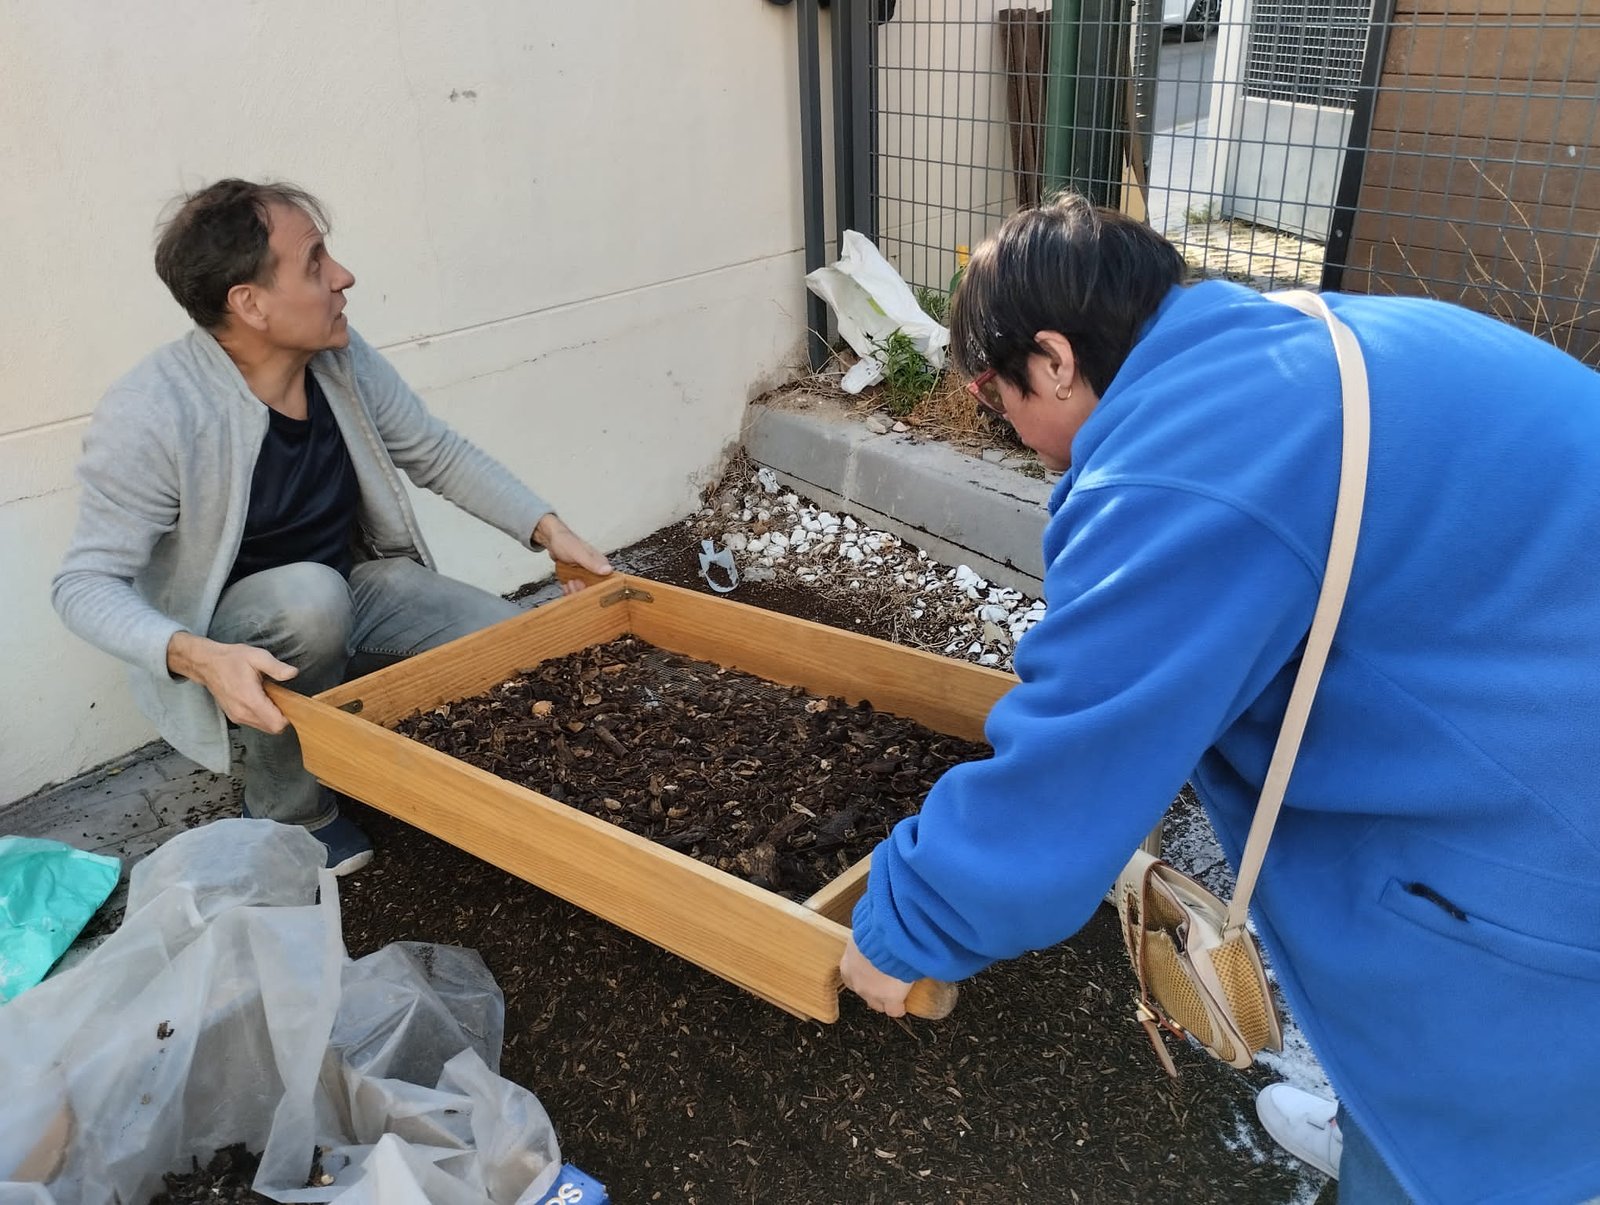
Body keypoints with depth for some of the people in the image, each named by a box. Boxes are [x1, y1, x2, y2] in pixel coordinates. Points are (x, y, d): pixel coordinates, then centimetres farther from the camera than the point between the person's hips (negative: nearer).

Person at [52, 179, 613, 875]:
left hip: (355, 589, 5)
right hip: (226, 635, -5)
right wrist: (196, 656, -43)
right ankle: (285, 812, -11)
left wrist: (546, 528, -8)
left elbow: (438, 454, 1)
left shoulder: (342, 359, -11)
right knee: (310, 596, -38)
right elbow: (85, 583, -24)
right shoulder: (149, 417, -27)